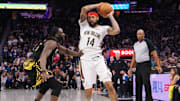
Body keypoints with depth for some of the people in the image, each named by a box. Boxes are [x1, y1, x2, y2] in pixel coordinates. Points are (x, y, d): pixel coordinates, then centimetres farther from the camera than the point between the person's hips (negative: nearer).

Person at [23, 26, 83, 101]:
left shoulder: (55, 43, 20)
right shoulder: (52, 42, -11)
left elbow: (65, 50, 33)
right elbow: (43, 57, -26)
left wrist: (78, 54, 17)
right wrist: (44, 71, -41)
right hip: (35, 67, -11)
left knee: (47, 84, 34)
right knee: (57, 86, -16)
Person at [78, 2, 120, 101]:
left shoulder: (103, 28, 9)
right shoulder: (84, 25, 10)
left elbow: (116, 30, -8)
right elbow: (84, 9, -5)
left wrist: (110, 16, 2)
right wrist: (97, 5, 4)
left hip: (98, 59, 0)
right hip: (85, 60, 0)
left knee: (109, 85, -14)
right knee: (88, 89, 0)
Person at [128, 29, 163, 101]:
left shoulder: (147, 42, -4)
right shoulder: (135, 44, 15)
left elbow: (155, 54, -7)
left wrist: (158, 66, -14)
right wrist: (131, 68, 17)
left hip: (146, 65, -6)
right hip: (138, 65, 6)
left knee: (146, 82, -17)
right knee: (138, 84, 7)